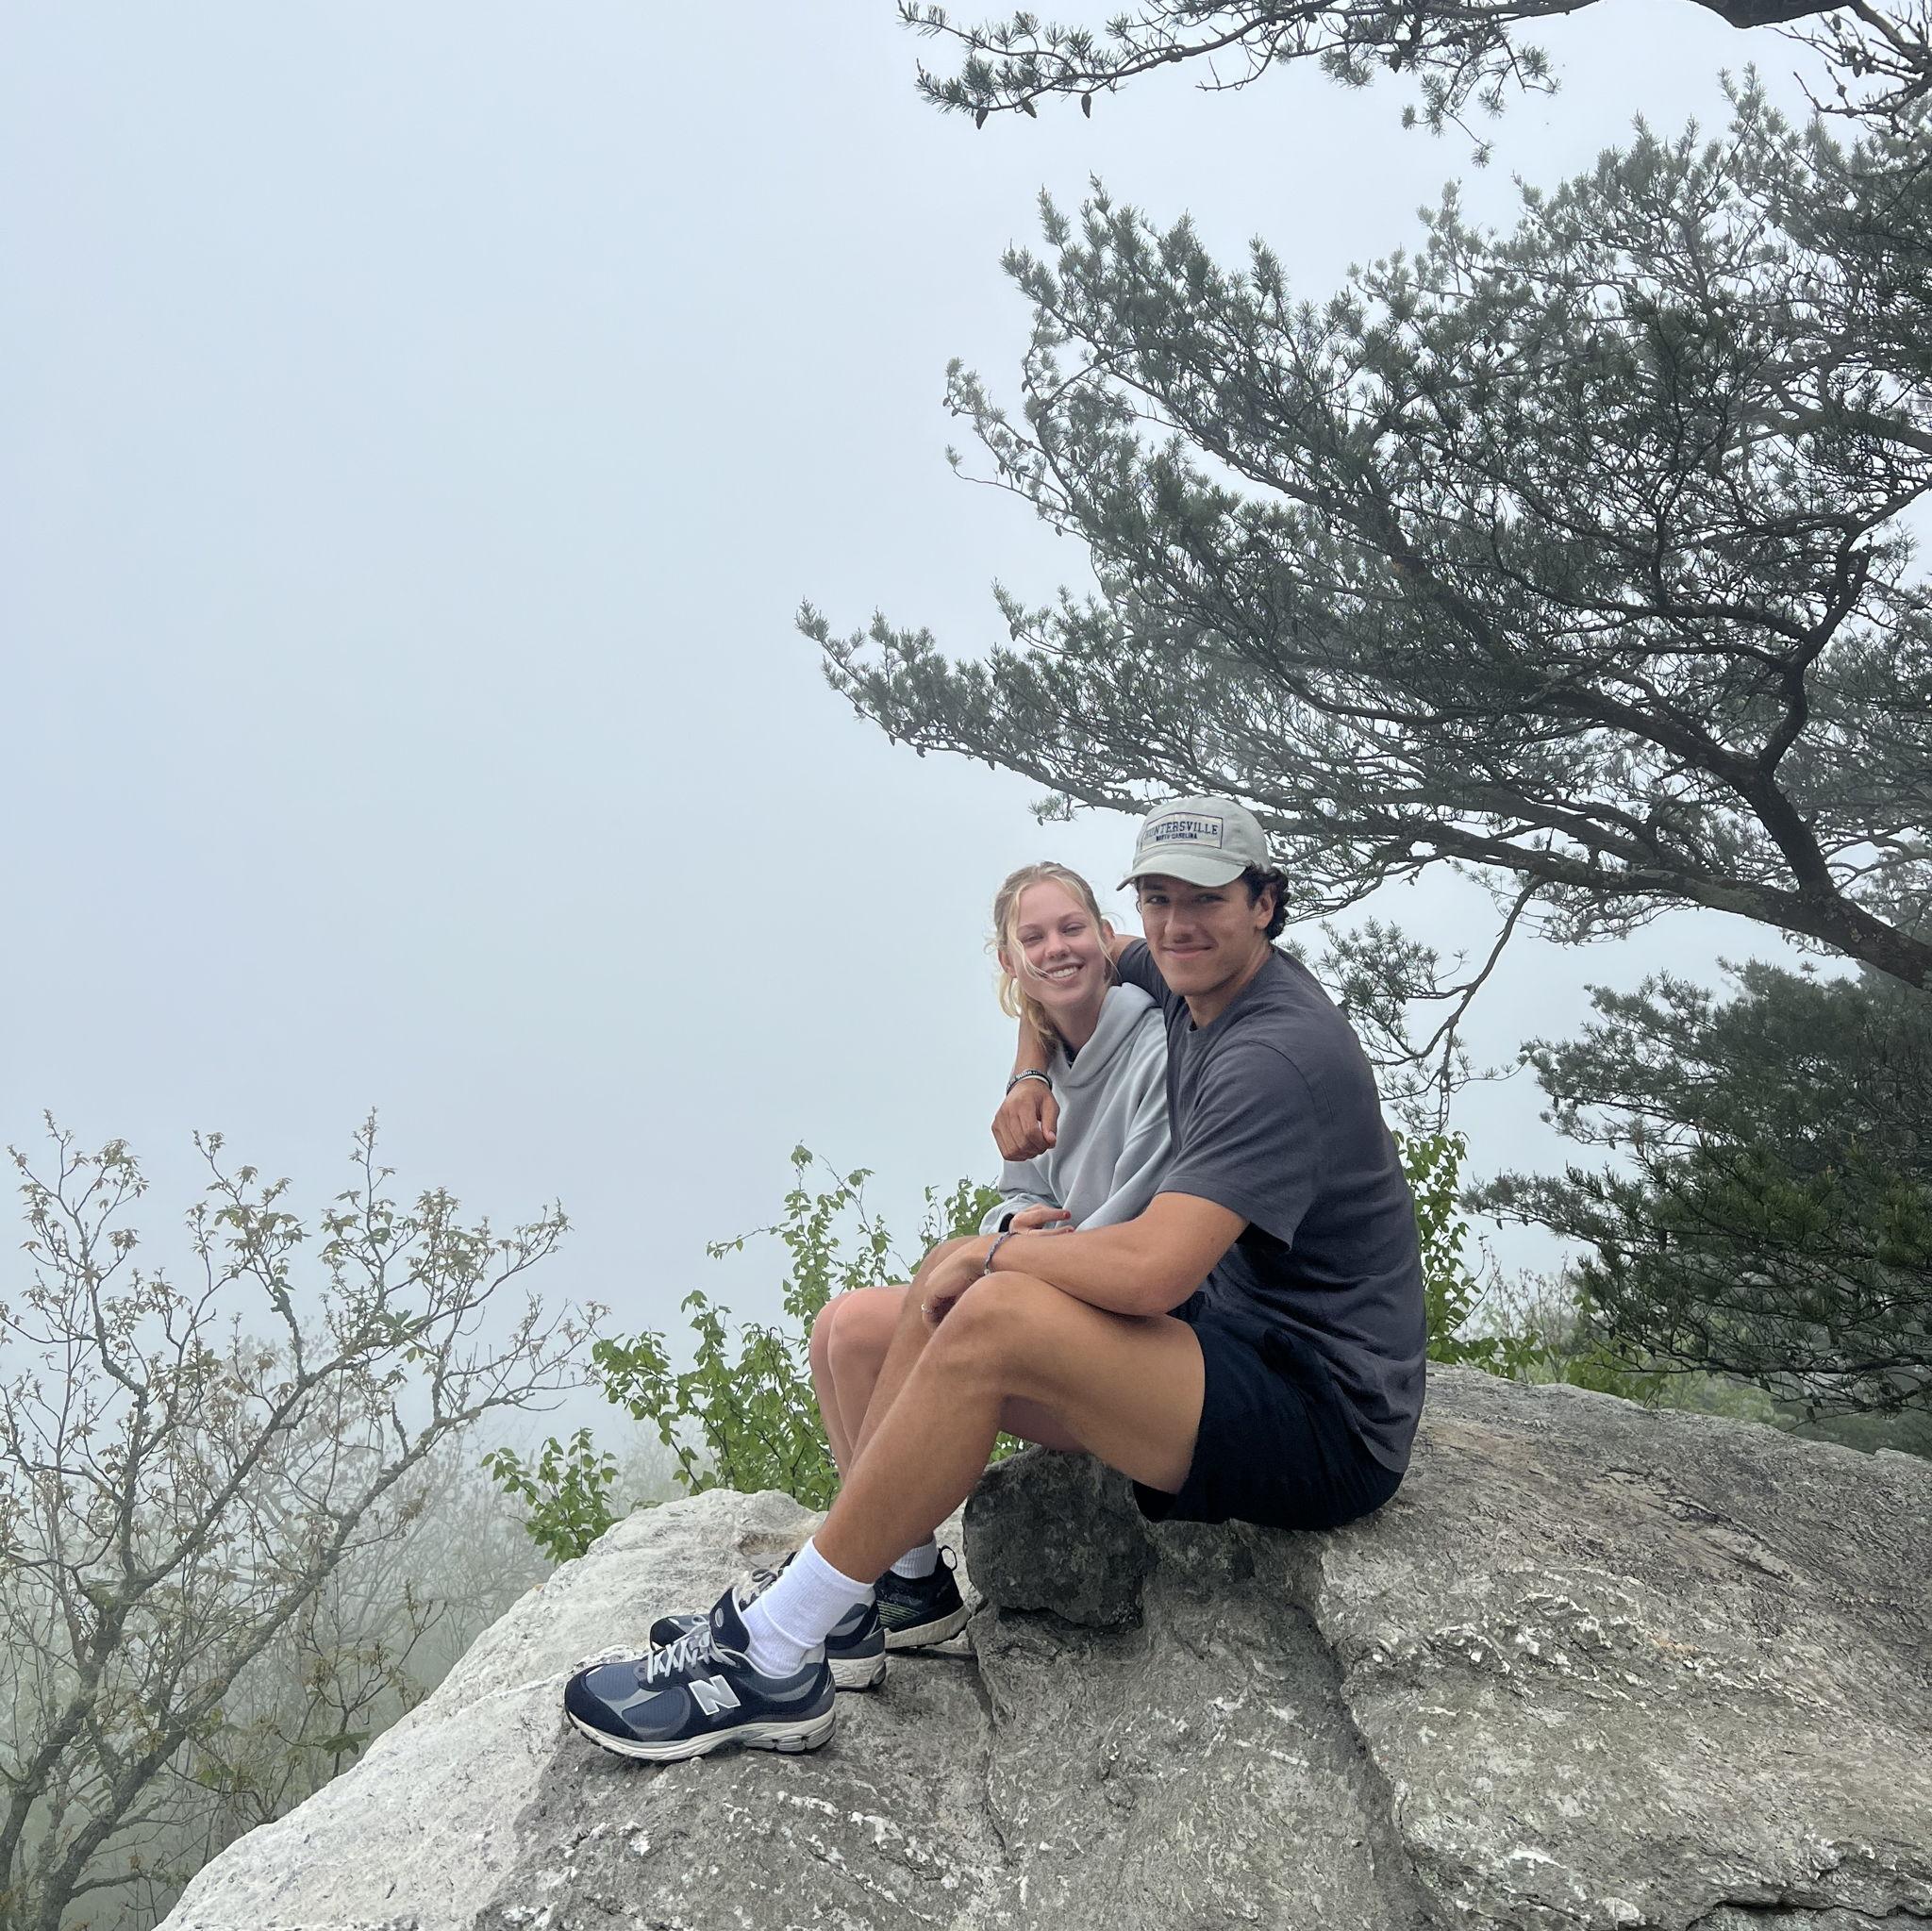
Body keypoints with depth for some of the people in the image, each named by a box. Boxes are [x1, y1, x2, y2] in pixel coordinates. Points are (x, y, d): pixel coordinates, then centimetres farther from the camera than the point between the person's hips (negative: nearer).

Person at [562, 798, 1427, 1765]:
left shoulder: (1280, 1053, -22)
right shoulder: (1191, 977, 7)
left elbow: (1150, 1272, -32)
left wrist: (999, 1251, -14)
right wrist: (1030, 1080, 9)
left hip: (1326, 1422, -10)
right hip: (1236, 1337, 10)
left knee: (994, 1316, -29)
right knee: (952, 1276, 5)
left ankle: (769, 1658, -17)